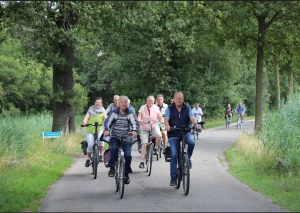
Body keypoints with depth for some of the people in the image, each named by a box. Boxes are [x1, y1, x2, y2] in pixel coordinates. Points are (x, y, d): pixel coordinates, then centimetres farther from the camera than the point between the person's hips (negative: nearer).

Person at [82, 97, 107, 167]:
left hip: (99, 129, 1)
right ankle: (88, 159, 9)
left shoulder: (103, 111, 10)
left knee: (101, 139, -29)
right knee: (90, 145, -12)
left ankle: (101, 155, -15)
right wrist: (84, 122, -29)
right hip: (90, 130, -1)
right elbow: (86, 116, -8)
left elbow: (105, 117, -6)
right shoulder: (91, 109, 5)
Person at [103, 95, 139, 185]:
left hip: (126, 138, 0)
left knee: (128, 155, -11)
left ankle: (126, 174, 11)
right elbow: (107, 121, -8)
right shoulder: (114, 112, -1)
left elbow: (135, 122, -12)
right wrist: (106, 130, -29)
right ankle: (112, 167, -18)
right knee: (114, 148, -31)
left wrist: (134, 130, -34)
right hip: (115, 136, 0)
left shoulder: (130, 113, -2)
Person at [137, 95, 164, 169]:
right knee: (144, 144, -11)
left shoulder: (155, 108, -1)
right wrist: (139, 120, -33)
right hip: (144, 128, -1)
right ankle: (142, 161, -7)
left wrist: (162, 121, -28)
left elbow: (160, 117, -7)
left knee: (159, 135, -30)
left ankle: (156, 148, -3)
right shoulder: (143, 108, -3)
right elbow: (139, 116, -11)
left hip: (154, 127, 1)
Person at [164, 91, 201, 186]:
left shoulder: (187, 108, 5)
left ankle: (187, 159, -2)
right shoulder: (170, 108, 3)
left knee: (192, 142, -32)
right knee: (174, 154, -10)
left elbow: (192, 117, -9)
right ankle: (173, 178, -3)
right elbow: (166, 119, -9)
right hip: (173, 134, -1)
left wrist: (195, 124, -30)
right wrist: (167, 126, -31)